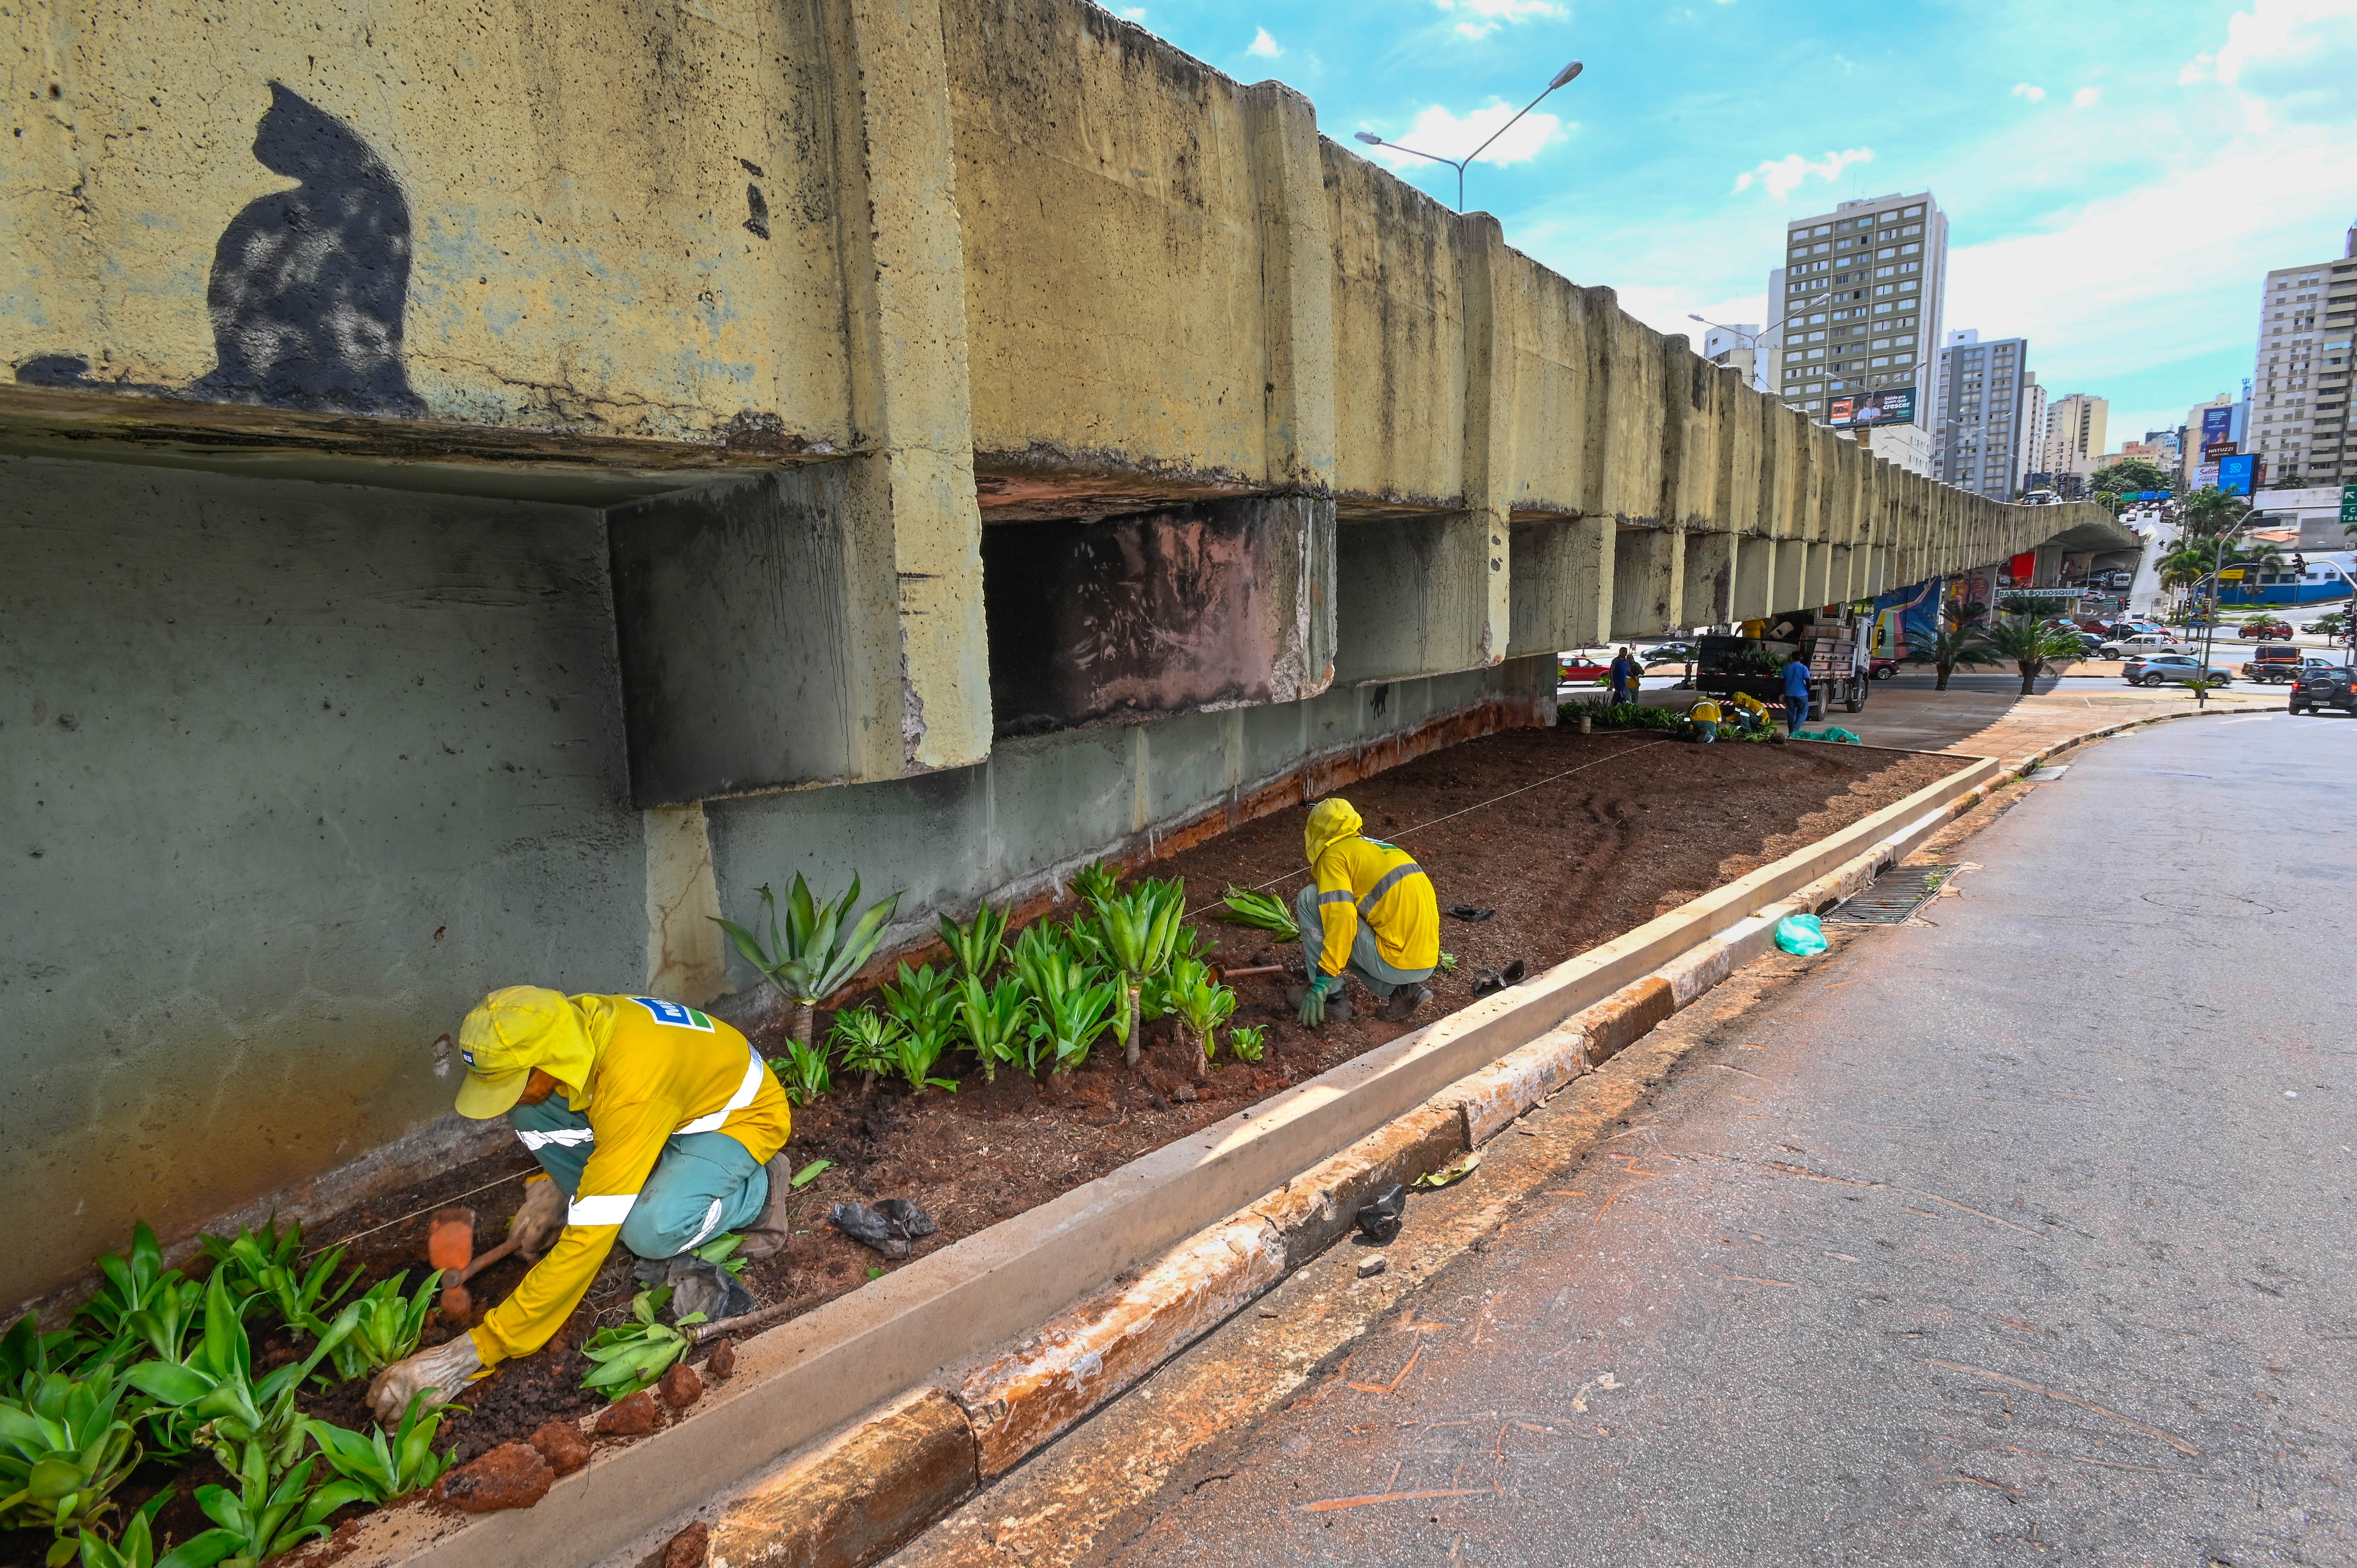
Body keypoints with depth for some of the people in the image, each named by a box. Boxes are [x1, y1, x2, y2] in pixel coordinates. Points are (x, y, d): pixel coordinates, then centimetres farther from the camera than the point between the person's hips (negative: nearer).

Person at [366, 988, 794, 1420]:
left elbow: (588, 1239, -37)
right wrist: (549, 1180, -4)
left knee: (650, 1229, -36)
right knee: (528, 1112, -13)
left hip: (741, 1116, -8)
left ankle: (758, 1189, -3)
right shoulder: (564, 1026, -18)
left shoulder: (631, 1087, -40)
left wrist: (477, 1350, -35)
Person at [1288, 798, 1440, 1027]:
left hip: (1398, 963, -8)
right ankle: (1402, 991, 11)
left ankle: (1332, 997, 5)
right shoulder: (1380, 847, 23)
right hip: (1428, 962, 8)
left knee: (1310, 899, 0)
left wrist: (1323, 982, -16)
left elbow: (1341, 918, -18)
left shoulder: (1334, 855, -3)